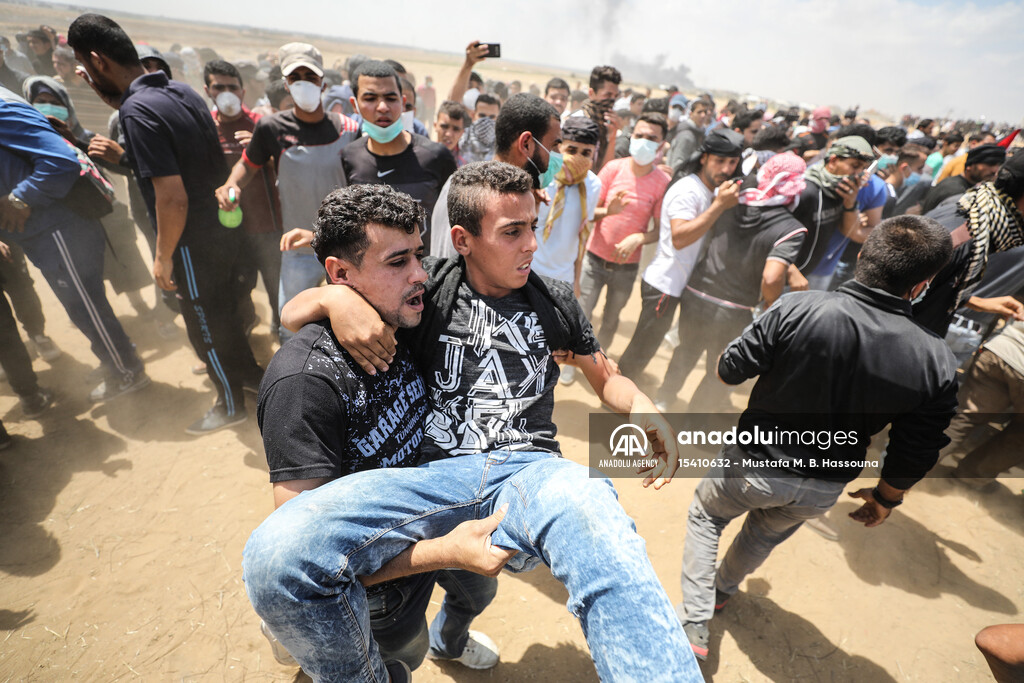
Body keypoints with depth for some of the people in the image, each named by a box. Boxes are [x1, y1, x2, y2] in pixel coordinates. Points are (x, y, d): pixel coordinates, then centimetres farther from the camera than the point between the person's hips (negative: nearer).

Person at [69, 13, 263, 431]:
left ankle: (230, 405, 27)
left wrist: (163, 256, -12)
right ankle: (248, 373, 42)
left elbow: (173, 198, -26)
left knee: (206, 327, 9)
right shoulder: (183, 92, 4)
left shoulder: (137, 111, -21)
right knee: (223, 311, 24)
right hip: (222, 231, 8)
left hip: (195, 246, -8)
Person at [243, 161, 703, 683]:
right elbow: (292, 314, 13)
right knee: (275, 556, -23)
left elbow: (606, 379, 25)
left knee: (590, 517, -39)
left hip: (529, 470, 0)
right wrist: (335, 295, -11)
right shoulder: (430, 287, 9)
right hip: (438, 476, 1)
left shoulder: (553, 301, 15)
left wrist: (642, 409, 1)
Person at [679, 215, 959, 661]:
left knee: (705, 515, 25)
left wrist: (778, 363, 7)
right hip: (822, 491, 4)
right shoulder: (936, 364, -16)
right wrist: (886, 498, 15)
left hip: (755, 465, -3)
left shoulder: (798, 309, -27)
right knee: (765, 535, 32)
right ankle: (721, 593, 58)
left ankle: (695, 624, 25)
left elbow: (729, 370, -18)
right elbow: (915, 455, -6)